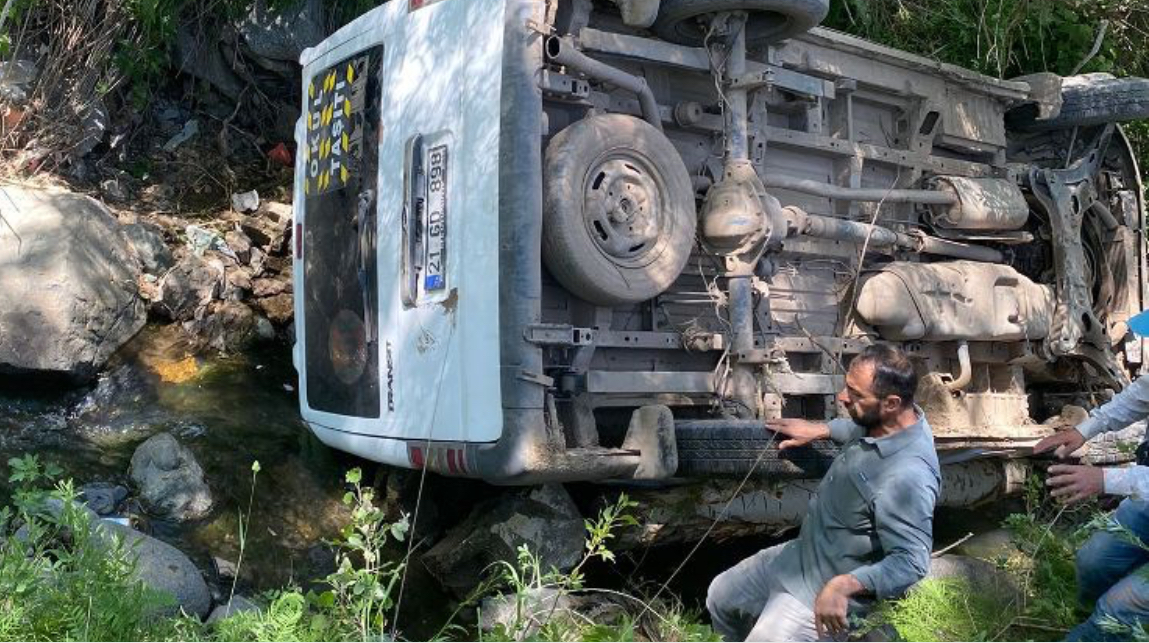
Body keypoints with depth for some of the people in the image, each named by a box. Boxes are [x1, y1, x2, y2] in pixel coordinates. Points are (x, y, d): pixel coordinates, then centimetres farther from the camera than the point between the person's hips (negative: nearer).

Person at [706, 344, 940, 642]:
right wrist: (820, 430, 15)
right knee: (720, 597, 20)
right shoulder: (887, 421, -7)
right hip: (802, 552, 9)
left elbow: (911, 561, -35)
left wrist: (843, 585, -43)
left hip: (827, 588, -9)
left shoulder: (907, 477, -35)